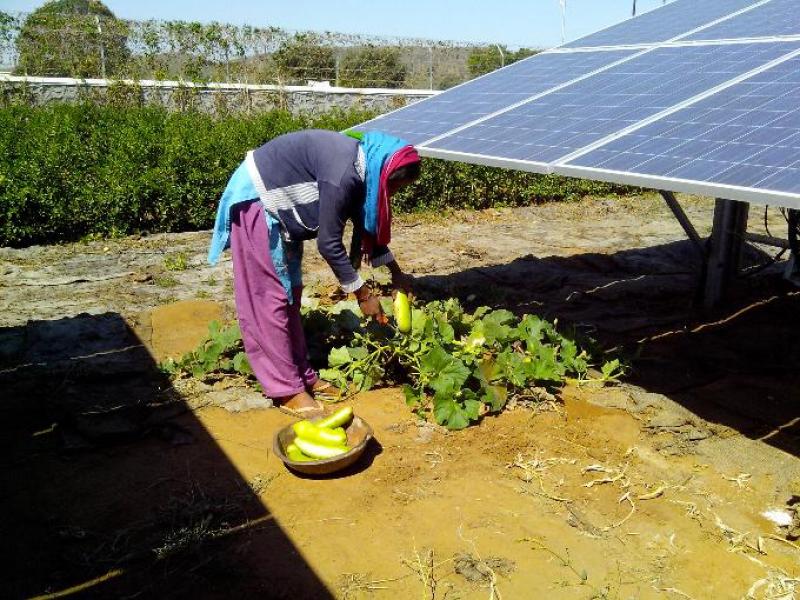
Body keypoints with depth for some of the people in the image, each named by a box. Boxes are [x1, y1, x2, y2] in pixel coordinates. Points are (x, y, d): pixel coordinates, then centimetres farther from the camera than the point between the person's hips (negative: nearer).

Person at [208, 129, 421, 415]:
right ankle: (286, 389, 2)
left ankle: (302, 375, 20)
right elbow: (329, 243, -25)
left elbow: (367, 223, 14)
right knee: (269, 299, -6)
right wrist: (363, 294, -17)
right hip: (257, 199, -10)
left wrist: (396, 273, 17)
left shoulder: (361, 166, 1)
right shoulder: (343, 175, -29)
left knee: (290, 293, 11)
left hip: (279, 202, 10)